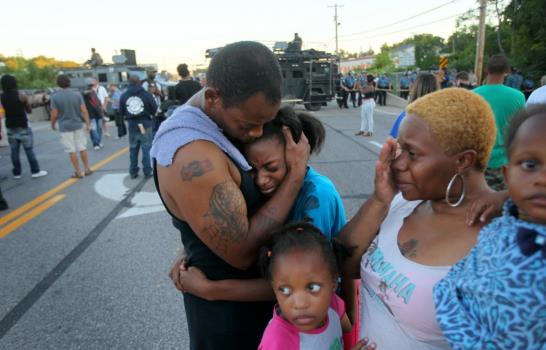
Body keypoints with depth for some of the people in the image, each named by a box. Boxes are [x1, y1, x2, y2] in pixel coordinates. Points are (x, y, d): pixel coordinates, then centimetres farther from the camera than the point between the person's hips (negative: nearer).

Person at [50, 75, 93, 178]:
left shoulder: (55, 97, -8)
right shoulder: (77, 95, -3)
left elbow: (54, 114, -7)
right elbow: (84, 111, -6)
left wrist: (52, 125, 10)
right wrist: (88, 124, 0)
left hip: (65, 127, -2)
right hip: (78, 125, 2)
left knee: (72, 151, 4)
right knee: (82, 148, 12)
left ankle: (78, 172, 9)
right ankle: (87, 169, 17)